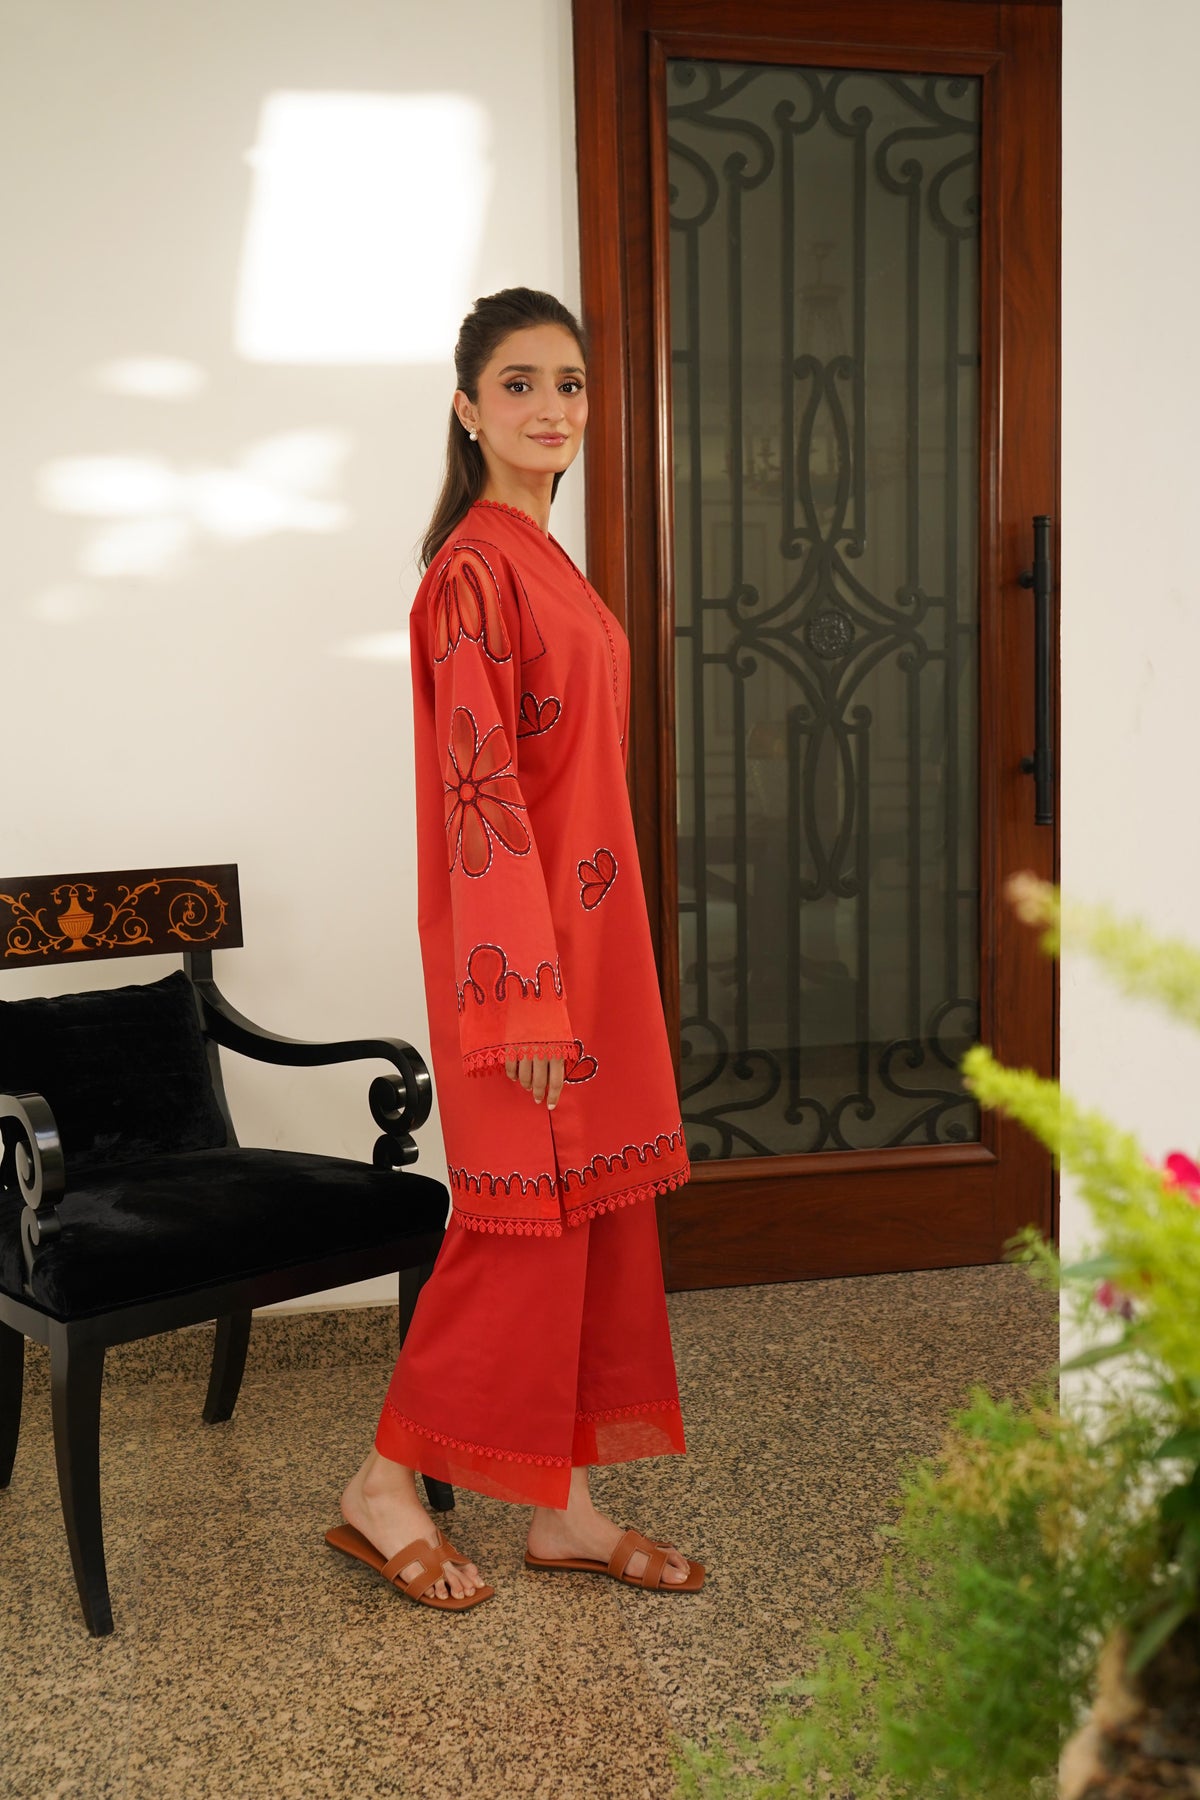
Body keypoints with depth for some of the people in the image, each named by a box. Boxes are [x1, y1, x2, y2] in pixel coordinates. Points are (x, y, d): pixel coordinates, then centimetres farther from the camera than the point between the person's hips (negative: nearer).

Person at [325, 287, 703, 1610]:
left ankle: (561, 1503, 23)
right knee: (525, 1216, -1)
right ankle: (386, 1488, 17)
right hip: (518, 933, -9)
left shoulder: (542, 560, 15)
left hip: (587, 925, 9)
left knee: (595, 1213, 11)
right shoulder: (474, 568, -14)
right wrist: (529, 992, -21)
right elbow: (479, 786, -19)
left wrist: (582, 971, 18)